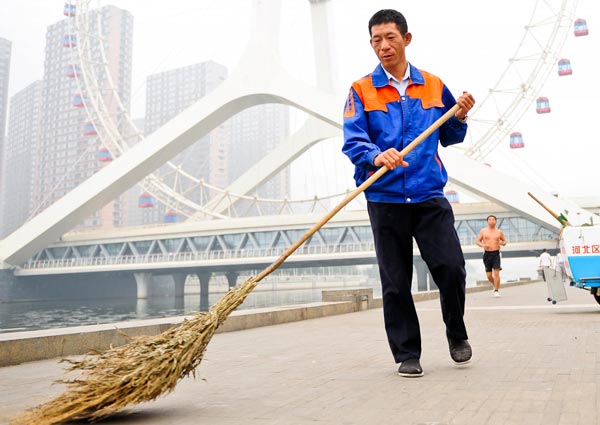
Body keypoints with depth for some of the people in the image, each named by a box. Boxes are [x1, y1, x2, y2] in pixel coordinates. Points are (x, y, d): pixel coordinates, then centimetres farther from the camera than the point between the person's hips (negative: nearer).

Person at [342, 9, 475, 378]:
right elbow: (352, 141, -9)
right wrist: (376, 156, -29)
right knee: (395, 282, 4)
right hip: (385, 199, -1)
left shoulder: (434, 86, 12)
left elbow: (449, 138, 20)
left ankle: (457, 334, 21)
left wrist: (460, 117, -1)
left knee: (451, 267, -8)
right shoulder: (362, 90, 4)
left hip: (430, 196, 1)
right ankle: (407, 354, 20)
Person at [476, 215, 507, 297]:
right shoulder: (483, 231, 6)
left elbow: (504, 241, 15)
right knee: (489, 275, 3)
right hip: (487, 253, 1)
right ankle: (496, 286, 31)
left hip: (496, 253, -1)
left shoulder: (499, 232, 6)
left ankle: (496, 291, -2)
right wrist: (483, 245, -11)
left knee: (496, 273, -11)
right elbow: (478, 241, 9)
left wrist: (502, 243, -8)